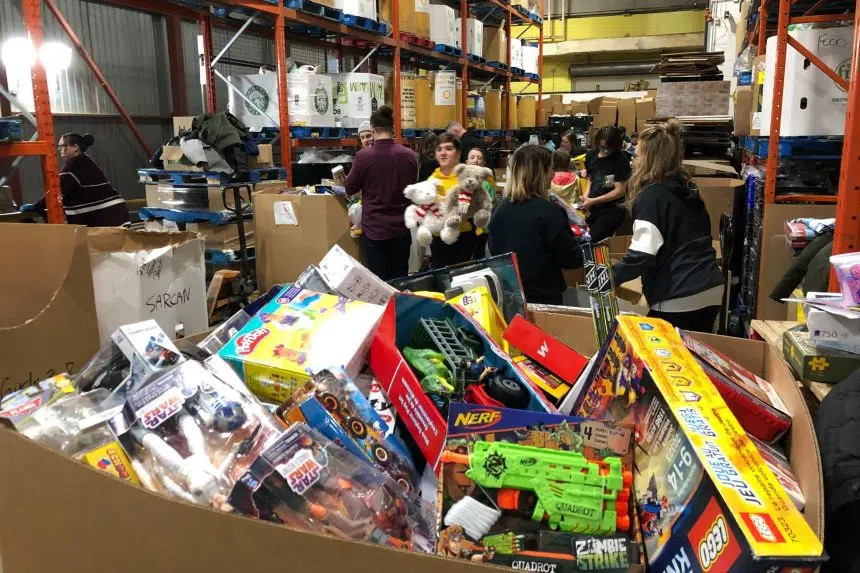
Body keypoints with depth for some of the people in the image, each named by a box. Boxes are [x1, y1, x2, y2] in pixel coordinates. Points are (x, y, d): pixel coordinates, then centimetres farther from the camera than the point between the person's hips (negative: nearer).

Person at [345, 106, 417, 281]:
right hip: (401, 227, 3)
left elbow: (350, 189, 1)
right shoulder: (410, 155, -5)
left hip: (374, 228, -3)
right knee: (400, 279, 13)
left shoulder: (363, 156, -13)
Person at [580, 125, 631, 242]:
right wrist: (586, 197, -3)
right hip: (593, 208, 6)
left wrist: (593, 201, -19)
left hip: (614, 209, -6)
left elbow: (620, 190, -15)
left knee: (593, 240, -18)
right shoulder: (591, 155, 4)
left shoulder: (621, 159, -12)